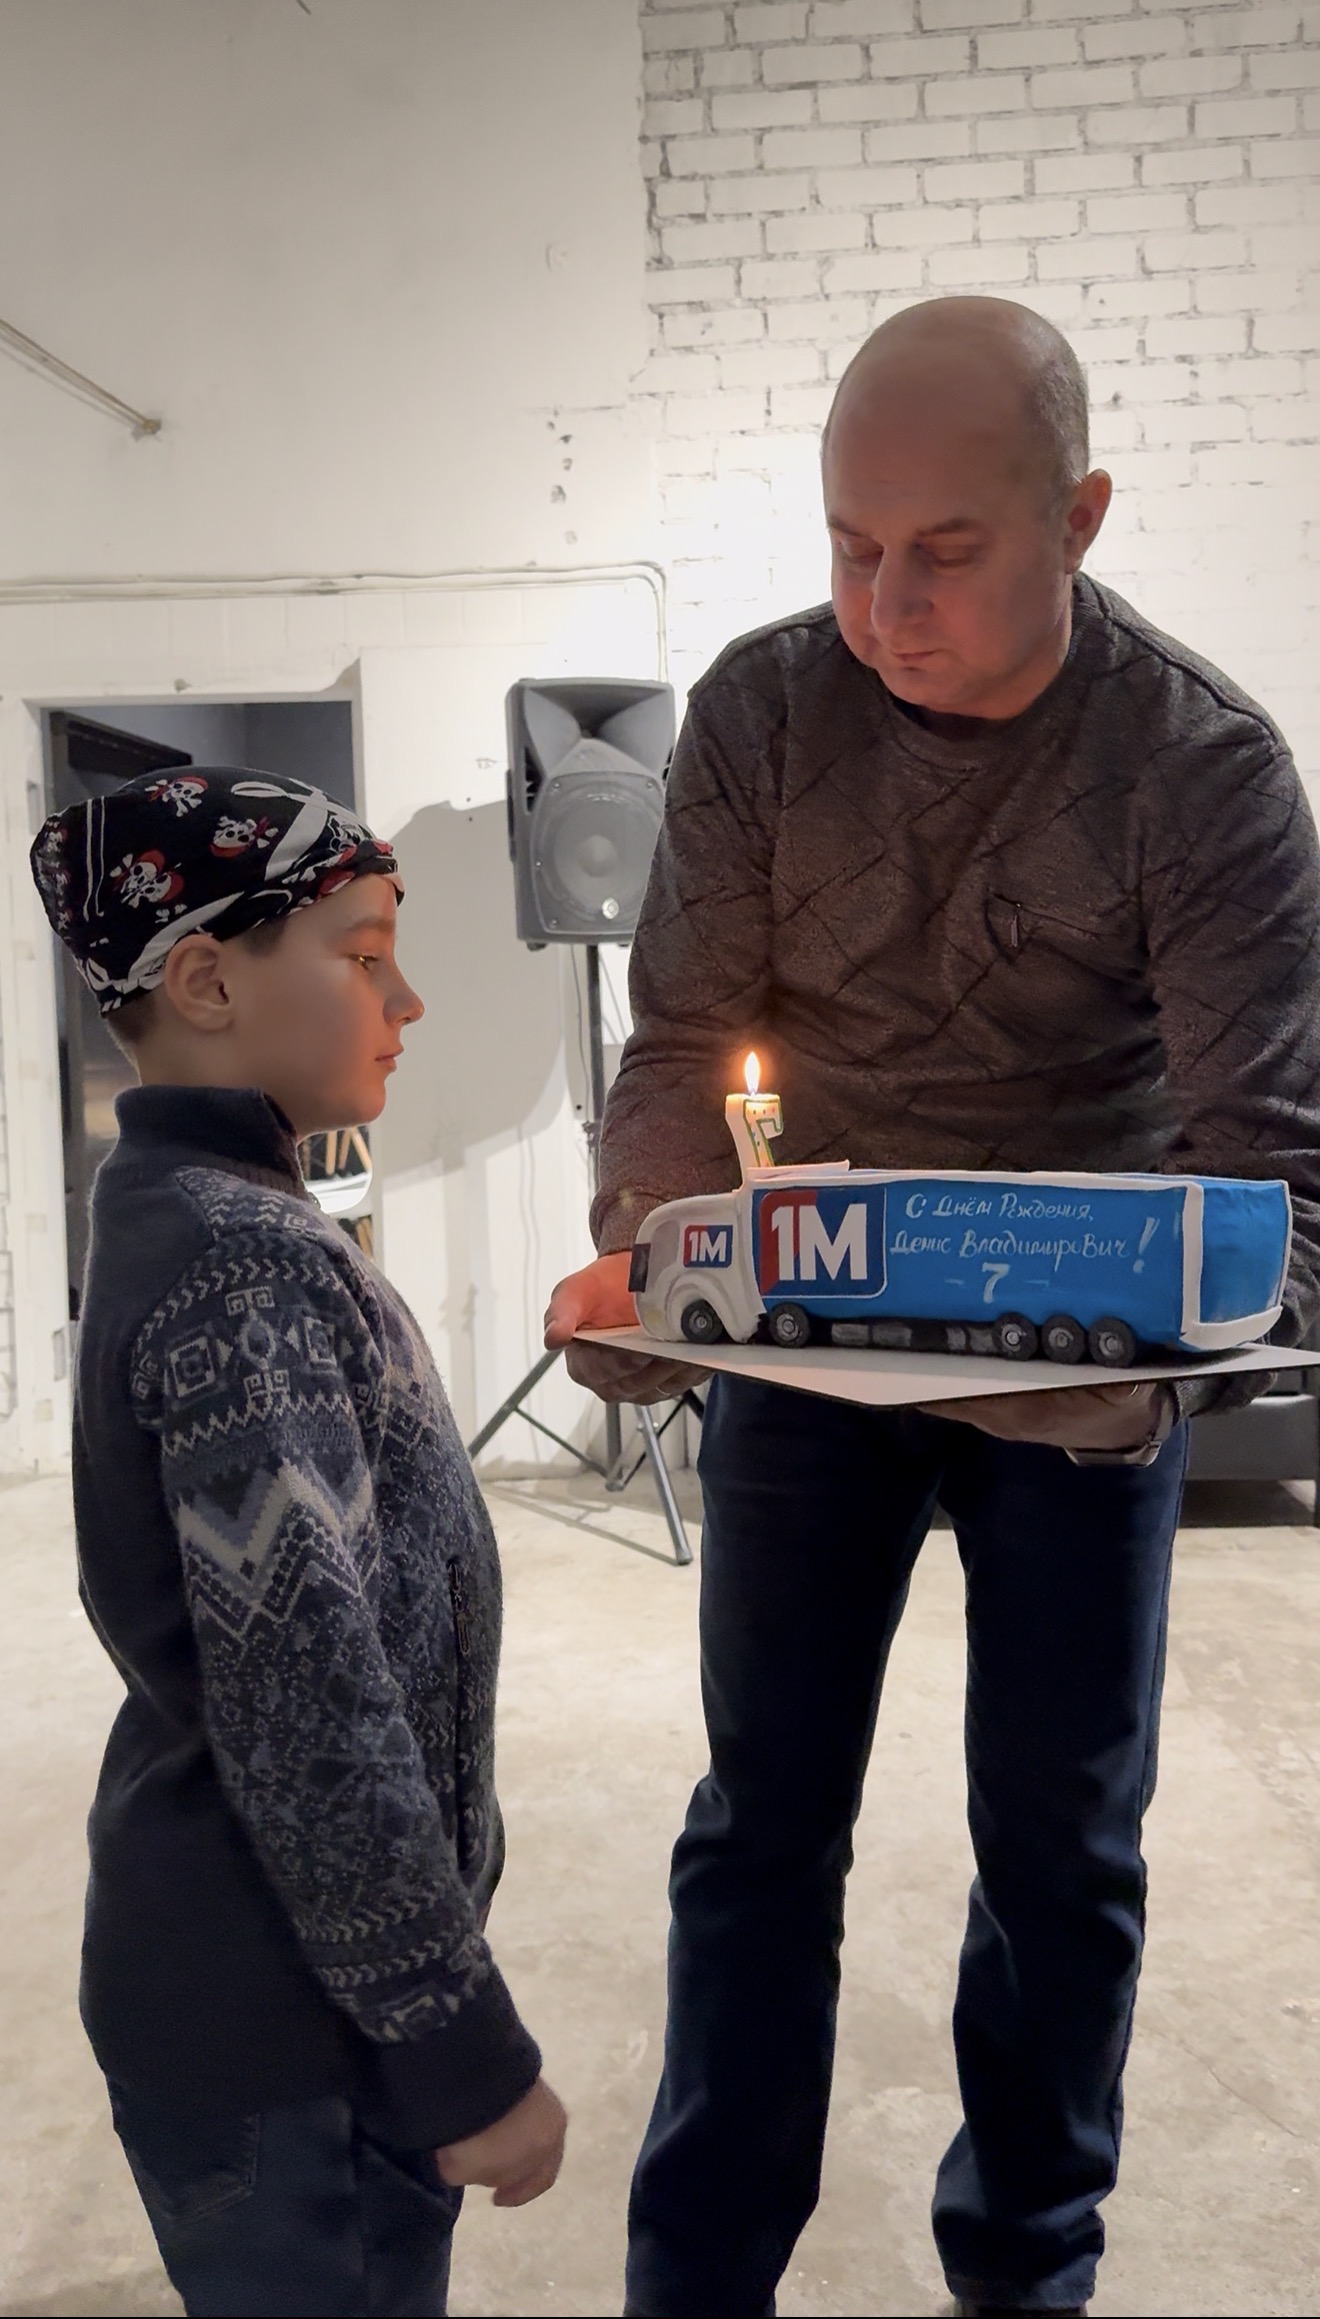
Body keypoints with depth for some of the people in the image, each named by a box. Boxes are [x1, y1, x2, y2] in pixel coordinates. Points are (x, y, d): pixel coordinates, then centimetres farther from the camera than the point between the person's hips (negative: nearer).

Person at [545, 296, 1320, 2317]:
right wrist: (639, 1265, -29)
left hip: (1091, 1355, 0)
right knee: (765, 1823, 8)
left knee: (1062, 1843, 11)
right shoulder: (760, 711, -12)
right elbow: (684, 1036, -10)